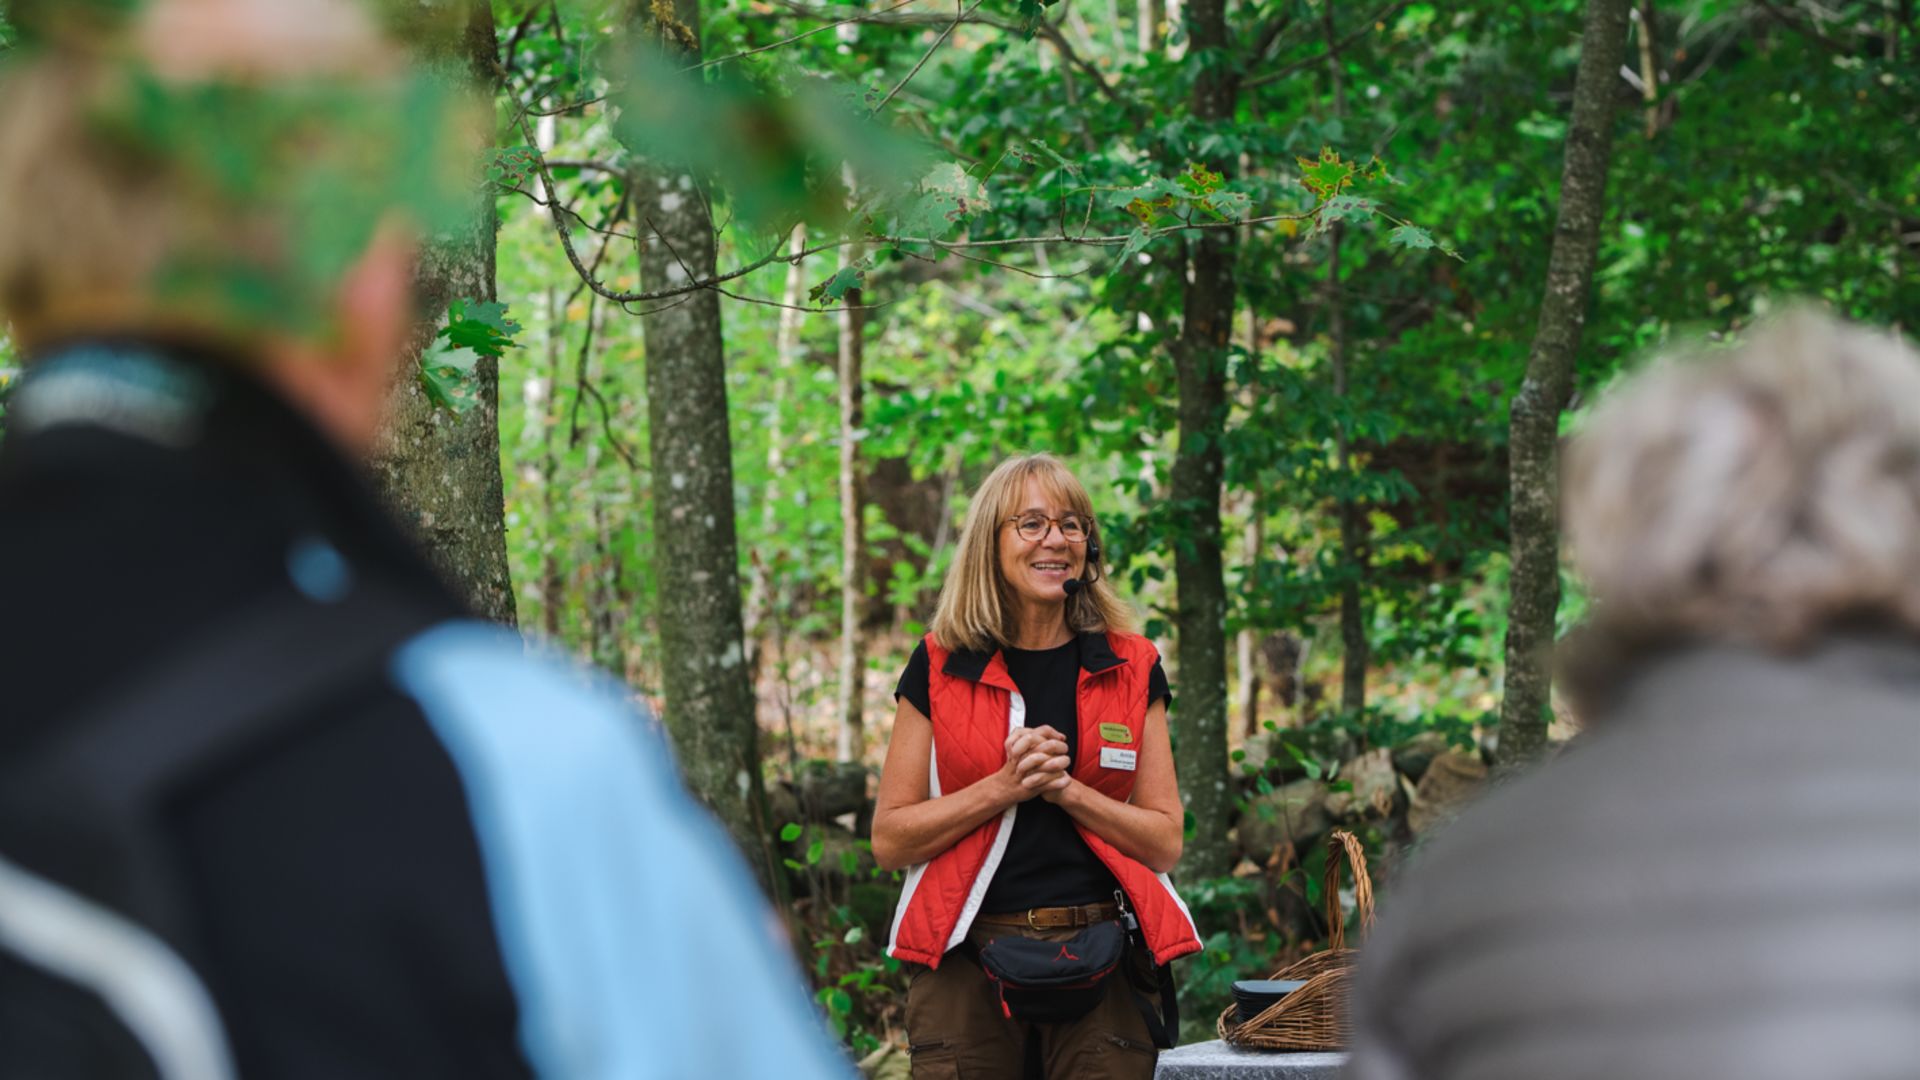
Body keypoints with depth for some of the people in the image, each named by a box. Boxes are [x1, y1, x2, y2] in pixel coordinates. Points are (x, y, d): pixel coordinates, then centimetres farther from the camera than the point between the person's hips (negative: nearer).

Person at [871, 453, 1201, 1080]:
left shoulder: (1132, 670, 9)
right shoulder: (940, 669, 5)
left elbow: (1165, 840, 5)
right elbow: (888, 839, 1)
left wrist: (1065, 788, -10)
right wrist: (1004, 787, -11)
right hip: (968, 962, -1)